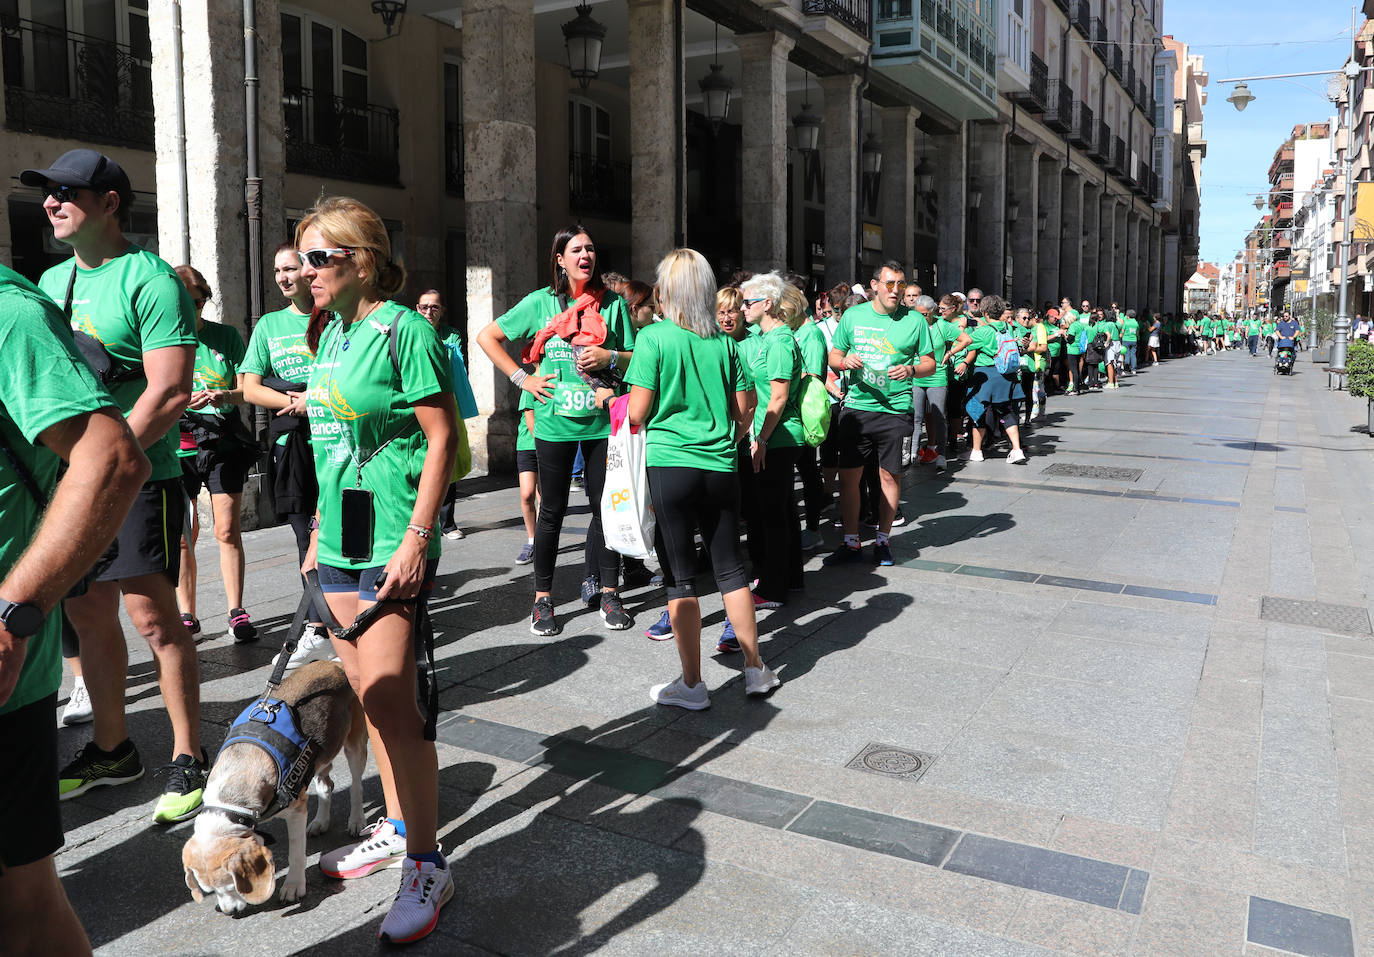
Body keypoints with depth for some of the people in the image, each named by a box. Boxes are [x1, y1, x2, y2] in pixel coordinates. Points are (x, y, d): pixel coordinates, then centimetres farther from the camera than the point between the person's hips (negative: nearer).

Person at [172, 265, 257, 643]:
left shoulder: (227, 336, 7)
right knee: (183, 535, 2)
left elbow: (245, 389, 5)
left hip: (224, 444, 0)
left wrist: (224, 395, -16)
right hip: (177, 446, 0)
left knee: (228, 531, 0)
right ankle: (187, 615, 14)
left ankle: (237, 613, 8)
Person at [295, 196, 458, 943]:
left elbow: (443, 438, -14)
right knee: (365, 692, 15)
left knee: (390, 701, -7)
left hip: (392, 543, -8)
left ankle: (427, 866, 6)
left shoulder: (403, 329, -11)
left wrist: (416, 538, -19)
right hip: (341, 543, 8)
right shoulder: (330, 333, 13)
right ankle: (397, 828, 31)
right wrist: (320, 530, 17)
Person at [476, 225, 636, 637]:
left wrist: (609, 358, -11)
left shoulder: (613, 302, 4)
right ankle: (543, 598, 18)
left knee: (607, 506, 6)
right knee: (552, 510, 6)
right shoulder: (541, 301, 1)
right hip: (555, 422, -1)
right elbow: (487, 337, 5)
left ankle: (609, 592, 20)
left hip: (602, 421, 1)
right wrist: (522, 378, -2)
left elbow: (635, 358, 9)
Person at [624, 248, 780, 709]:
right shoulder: (723, 341, 6)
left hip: (669, 466, -4)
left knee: (679, 576, 4)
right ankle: (755, 669, 24)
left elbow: (637, 412, -8)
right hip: (720, 468, 4)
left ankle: (691, 684, 11)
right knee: (730, 568, 14)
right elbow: (744, 408, 9)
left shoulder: (653, 337, -6)